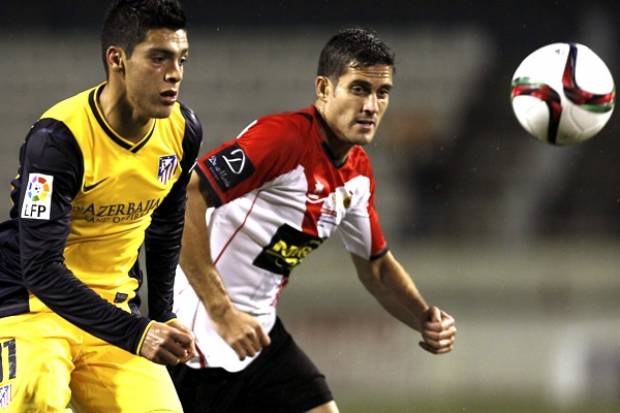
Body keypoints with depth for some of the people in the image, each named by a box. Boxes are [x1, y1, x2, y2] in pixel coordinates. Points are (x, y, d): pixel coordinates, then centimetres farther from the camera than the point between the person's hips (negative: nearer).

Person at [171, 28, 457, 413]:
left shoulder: (358, 172, 8)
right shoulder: (283, 136, -20)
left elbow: (377, 265, 23)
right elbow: (181, 199, -29)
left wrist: (426, 319, 3)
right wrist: (222, 312, -29)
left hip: (260, 328, 9)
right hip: (203, 332, -9)